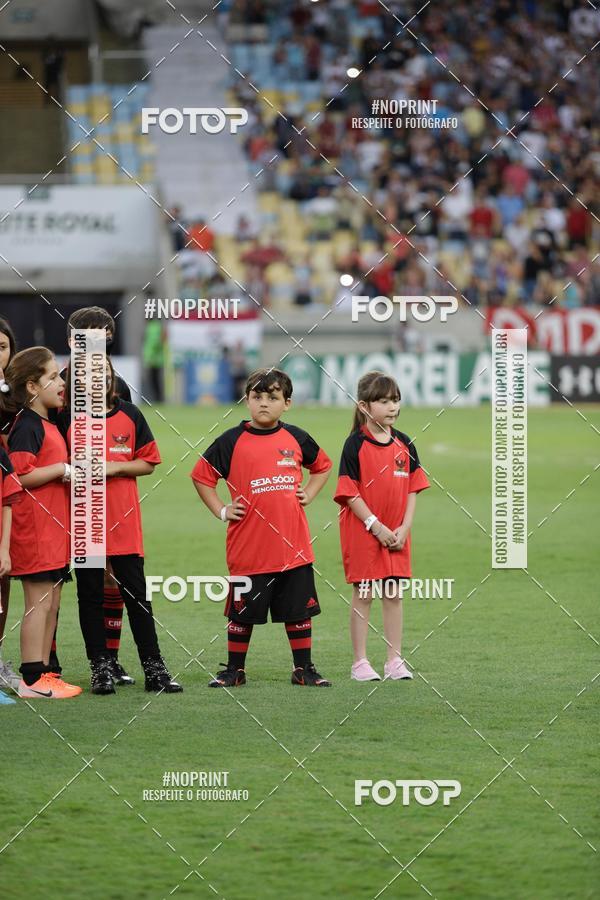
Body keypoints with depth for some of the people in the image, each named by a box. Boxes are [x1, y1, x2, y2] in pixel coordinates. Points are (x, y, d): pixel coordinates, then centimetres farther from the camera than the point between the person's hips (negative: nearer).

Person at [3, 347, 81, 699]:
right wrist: (63, 469, -16)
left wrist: (72, 472, 10)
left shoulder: (48, 425, 17)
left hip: (54, 529, 10)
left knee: (52, 603, 11)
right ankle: (32, 679, -6)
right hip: (35, 528, -10)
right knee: (39, 602, -8)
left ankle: (45, 672, 17)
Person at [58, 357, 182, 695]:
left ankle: (154, 669, 6)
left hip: (124, 520, 1)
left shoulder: (129, 414, 5)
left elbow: (148, 463, 6)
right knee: (90, 595, 4)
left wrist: (115, 467, -9)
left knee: (136, 594, 2)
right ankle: (101, 669, 11)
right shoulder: (66, 419, 1)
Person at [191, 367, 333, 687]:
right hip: (248, 548, -2)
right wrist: (221, 510, -1)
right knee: (242, 612, 5)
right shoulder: (232, 441, -3)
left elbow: (322, 466, 24)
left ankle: (304, 669, 18)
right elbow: (201, 475, 5)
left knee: (299, 609, 7)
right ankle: (234, 670, 17)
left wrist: (308, 494, 10)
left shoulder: (296, 439, 5)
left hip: (293, 546, 2)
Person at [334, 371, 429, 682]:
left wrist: (405, 527, -5)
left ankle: (395, 661, 14)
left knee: (394, 595, 7)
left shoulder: (404, 444, 5)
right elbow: (350, 493, -12)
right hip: (363, 530, -4)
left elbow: (412, 489, 7)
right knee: (363, 595, 1)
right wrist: (376, 526, -16)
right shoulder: (356, 444, -10)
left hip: (396, 534, 5)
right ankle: (360, 663, 7)